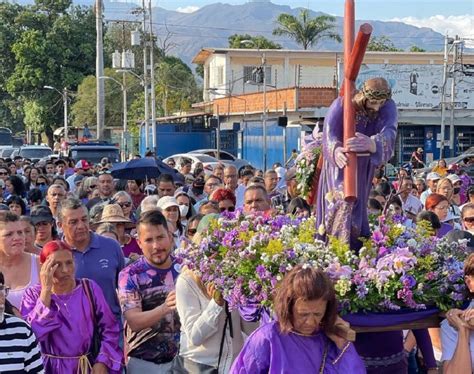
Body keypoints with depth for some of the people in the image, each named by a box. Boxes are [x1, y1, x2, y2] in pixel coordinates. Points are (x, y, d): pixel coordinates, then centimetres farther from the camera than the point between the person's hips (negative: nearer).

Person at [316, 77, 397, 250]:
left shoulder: (388, 107, -22)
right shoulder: (341, 104, -26)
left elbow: (389, 134, -41)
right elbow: (329, 134, -39)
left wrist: (371, 143, -65)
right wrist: (336, 151, -63)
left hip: (363, 166, 3)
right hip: (339, 162, -3)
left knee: (357, 202, 8)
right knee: (342, 199, -16)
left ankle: (355, 248, 20)